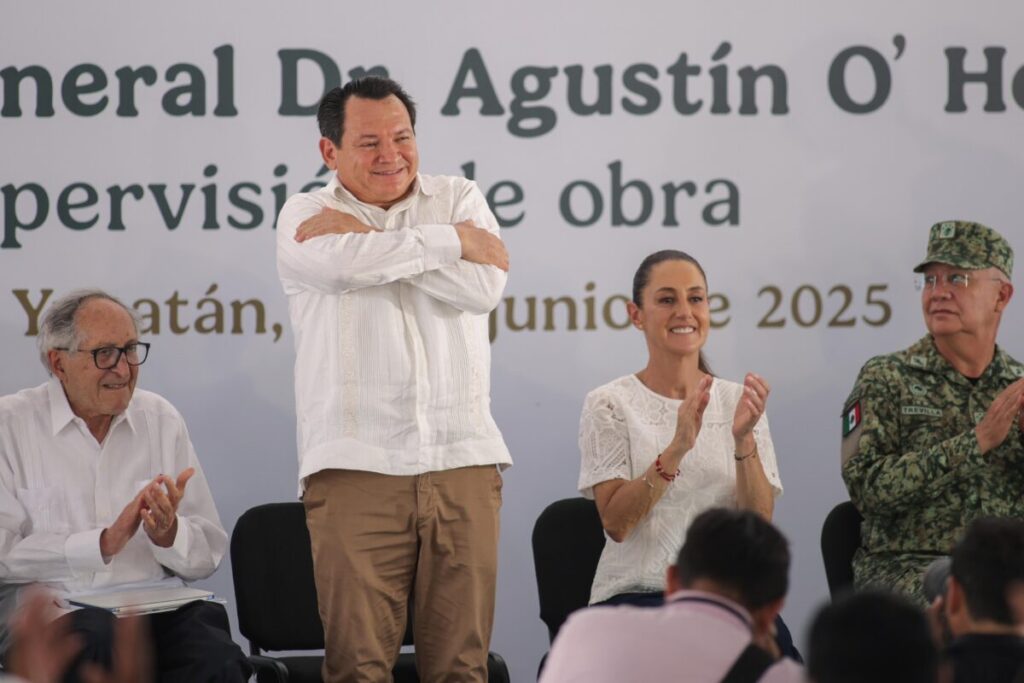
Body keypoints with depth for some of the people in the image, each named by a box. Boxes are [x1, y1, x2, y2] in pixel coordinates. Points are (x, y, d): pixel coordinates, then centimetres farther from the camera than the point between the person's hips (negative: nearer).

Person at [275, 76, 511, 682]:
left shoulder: (459, 199, 14)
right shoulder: (306, 216, 9)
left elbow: (483, 286, -5)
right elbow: (339, 267, -15)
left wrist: (371, 241, -6)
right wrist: (449, 241, -6)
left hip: (463, 459, 2)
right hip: (355, 466, -2)